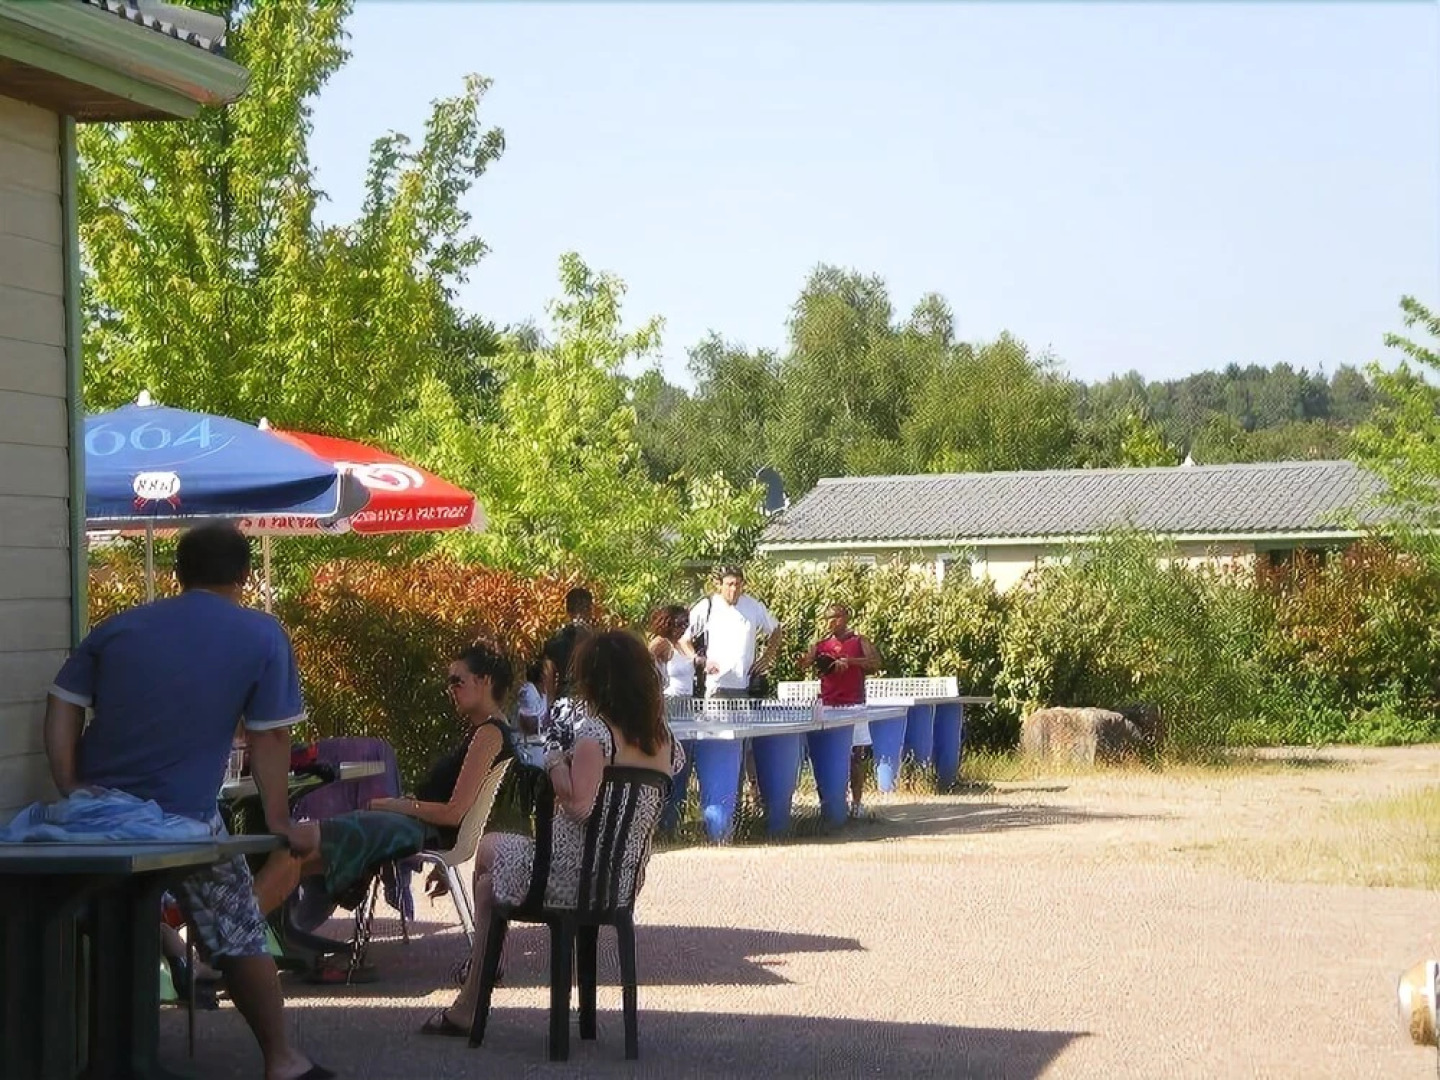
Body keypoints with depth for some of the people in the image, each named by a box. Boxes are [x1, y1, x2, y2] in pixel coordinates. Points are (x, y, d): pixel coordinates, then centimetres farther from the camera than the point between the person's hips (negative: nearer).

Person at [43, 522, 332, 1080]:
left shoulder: (120, 627, 10)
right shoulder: (261, 637, -2)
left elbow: (63, 704, 5)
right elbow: (269, 738, -4)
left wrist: (69, 787, 2)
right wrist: (279, 821, 0)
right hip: (182, 817, -4)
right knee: (240, 940, 8)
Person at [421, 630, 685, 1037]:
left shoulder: (596, 730, -20)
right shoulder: (663, 738, 2)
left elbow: (579, 805, -29)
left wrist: (555, 762, -11)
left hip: (572, 875, -8)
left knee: (487, 850, 22)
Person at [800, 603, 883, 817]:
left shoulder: (860, 641, 6)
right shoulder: (821, 645, 11)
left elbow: (875, 663, -7)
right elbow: (805, 664, -2)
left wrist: (850, 661, -18)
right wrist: (803, 661, -25)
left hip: (853, 705, -2)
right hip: (828, 706, 2)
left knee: (856, 757, -1)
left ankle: (857, 802, 6)